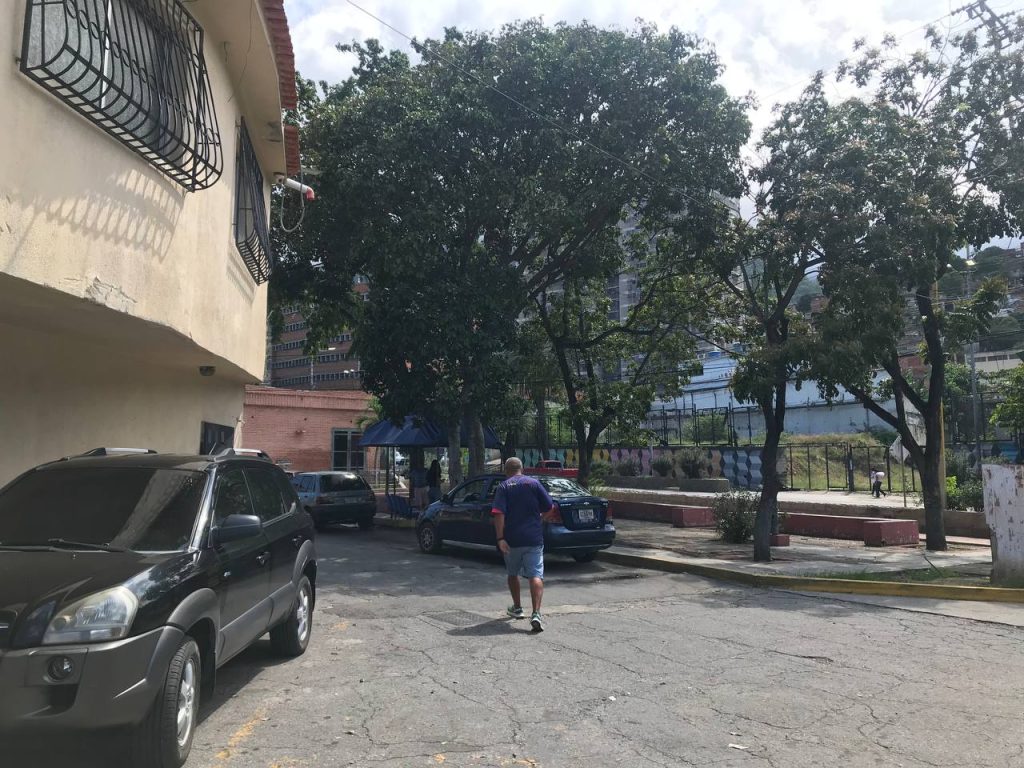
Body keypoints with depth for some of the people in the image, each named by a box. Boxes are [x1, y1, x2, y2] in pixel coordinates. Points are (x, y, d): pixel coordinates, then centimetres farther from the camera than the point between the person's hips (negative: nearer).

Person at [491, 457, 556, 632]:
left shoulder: (504, 487, 0)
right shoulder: (534, 483, 3)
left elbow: (499, 514, -12)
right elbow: (550, 509, 2)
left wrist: (500, 538, -13)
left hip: (512, 539, 0)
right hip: (534, 538, 0)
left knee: (513, 573, 21)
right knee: (536, 575, -5)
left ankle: (517, 608, 34)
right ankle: (536, 614, -21)